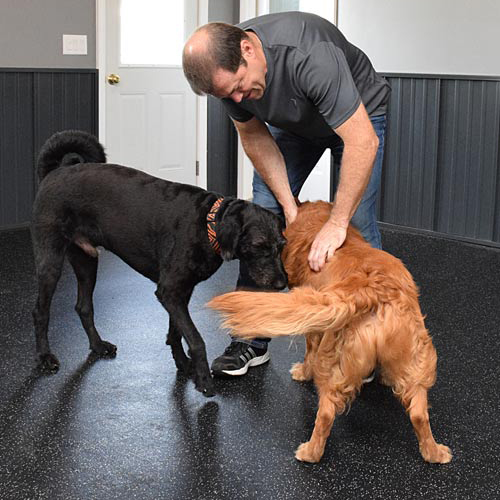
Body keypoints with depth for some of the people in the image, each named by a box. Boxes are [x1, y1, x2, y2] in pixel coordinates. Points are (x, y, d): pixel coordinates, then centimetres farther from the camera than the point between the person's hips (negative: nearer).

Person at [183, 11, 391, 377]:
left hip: (358, 116, -4)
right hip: (293, 123, 5)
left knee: (358, 223, -15)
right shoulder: (227, 68, -24)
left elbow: (363, 142, -43)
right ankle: (252, 340, 2)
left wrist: (337, 224, -43)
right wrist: (288, 204, -18)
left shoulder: (310, 56, -43)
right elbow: (255, 137, -10)